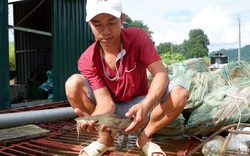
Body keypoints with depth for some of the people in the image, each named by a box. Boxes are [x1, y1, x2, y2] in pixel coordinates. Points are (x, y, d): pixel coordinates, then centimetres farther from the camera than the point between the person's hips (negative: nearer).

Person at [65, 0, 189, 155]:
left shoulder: (138, 37, -18)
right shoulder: (87, 60, -17)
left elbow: (161, 75, -26)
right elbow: (105, 102, -23)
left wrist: (145, 107, -46)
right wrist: (92, 119, -47)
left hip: (139, 104, 0)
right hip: (110, 110, 1)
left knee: (179, 93, -28)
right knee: (73, 84, -26)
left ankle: (145, 137, -5)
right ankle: (105, 138, -8)